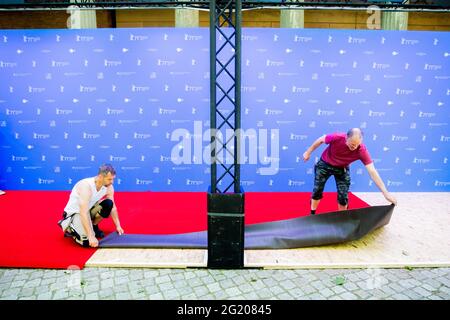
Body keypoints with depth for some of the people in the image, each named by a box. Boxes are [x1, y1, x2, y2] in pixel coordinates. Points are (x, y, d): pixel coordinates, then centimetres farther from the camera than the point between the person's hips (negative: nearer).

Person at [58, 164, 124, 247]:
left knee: (108, 204, -23)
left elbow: (113, 207, -2)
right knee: (87, 241, -25)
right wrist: (91, 236, -41)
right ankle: (69, 228, 5)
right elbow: (83, 213, -38)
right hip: (75, 212, -6)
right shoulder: (86, 186, -34)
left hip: (89, 208, 6)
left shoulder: (108, 187, -14)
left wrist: (118, 226, -6)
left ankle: (94, 226, 3)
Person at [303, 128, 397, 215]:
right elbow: (321, 140, -14)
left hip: (342, 169, 1)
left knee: (343, 196, -3)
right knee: (317, 190, 3)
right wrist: (308, 152, -2)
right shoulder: (337, 138, -35)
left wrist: (386, 193, -33)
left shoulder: (362, 150, -32)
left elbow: (372, 171, -31)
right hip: (324, 164, -1)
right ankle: (312, 214, 24)